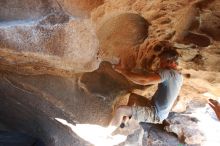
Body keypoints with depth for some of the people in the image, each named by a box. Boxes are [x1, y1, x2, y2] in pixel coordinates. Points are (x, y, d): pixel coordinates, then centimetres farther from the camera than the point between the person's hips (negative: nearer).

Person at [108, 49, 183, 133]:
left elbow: (143, 81, -34)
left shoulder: (167, 73, -22)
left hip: (155, 114, -10)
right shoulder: (179, 76, 8)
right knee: (132, 96, 21)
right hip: (160, 113, 10)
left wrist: (123, 71, -26)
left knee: (120, 110, -21)